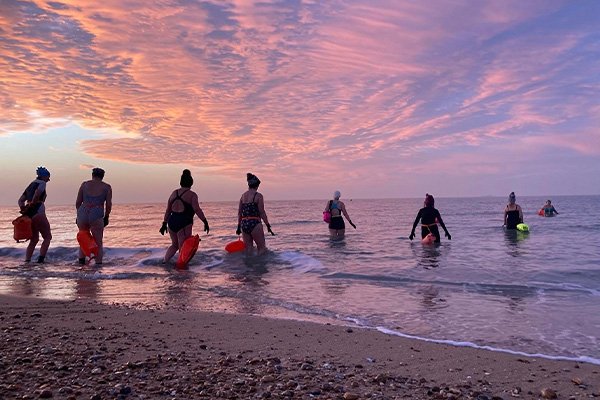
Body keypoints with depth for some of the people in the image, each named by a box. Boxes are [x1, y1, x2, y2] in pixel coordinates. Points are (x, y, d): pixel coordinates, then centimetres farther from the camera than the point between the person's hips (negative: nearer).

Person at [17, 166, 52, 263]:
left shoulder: (31, 185, 22)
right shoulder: (42, 183, -1)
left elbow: (20, 200, 18)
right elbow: (37, 193, -23)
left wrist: (23, 208, 2)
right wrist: (32, 204, -12)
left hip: (29, 214, 8)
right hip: (38, 213, -8)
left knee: (34, 239, 16)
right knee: (47, 237, 2)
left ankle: (27, 260, 9)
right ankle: (41, 258, -10)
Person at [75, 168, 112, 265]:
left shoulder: (84, 184, 10)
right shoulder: (107, 187, 5)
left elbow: (78, 202, 9)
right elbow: (109, 204, 1)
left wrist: (79, 215, 19)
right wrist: (106, 217, 13)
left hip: (82, 214, 3)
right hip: (96, 216, -3)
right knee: (98, 243, 7)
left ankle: (81, 260, 19)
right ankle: (98, 263, 1)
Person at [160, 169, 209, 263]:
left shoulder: (174, 193, 12)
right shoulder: (192, 195, -5)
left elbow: (168, 210, 15)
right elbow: (197, 209, -17)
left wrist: (164, 224, 20)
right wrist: (205, 222, -14)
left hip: (171, 222, 6)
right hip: (184, 224, -6)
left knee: (174, 245, 24)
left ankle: (165, 262, 19)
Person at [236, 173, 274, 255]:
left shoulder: (243, 196, 11)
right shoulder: (258, 195, -7)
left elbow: (239, 213, 14)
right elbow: (262, 213, -8)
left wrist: (239, 227, 21)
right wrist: (268, 226, -2)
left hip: (244, 224, 6)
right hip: (254, 224, -6)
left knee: (248, 249, 11)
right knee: (262, 248, 6)